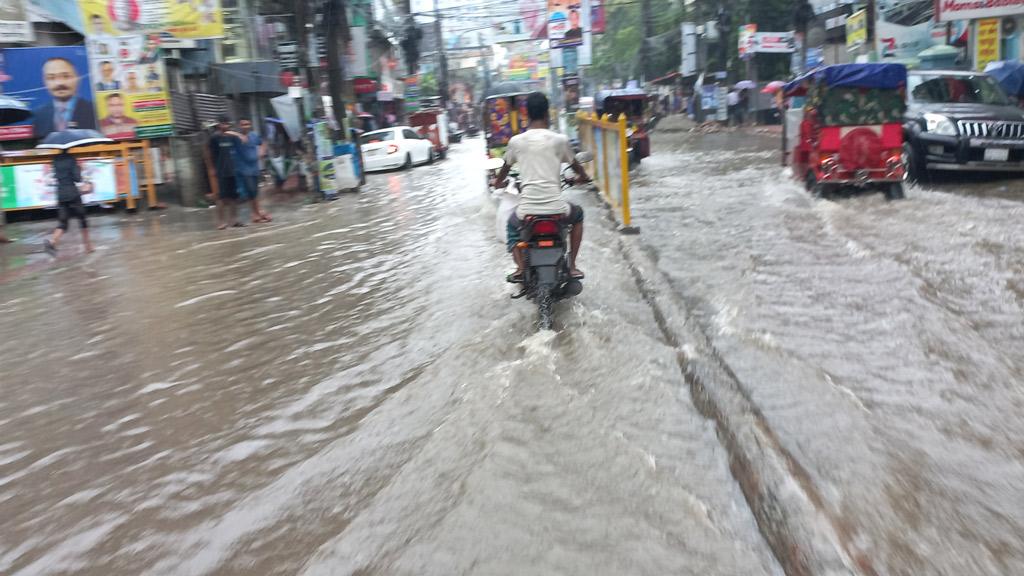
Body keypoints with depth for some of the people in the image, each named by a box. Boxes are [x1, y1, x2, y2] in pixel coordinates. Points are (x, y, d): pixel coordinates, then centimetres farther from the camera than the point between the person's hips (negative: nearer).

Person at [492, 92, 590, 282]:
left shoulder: (516, 141, 4)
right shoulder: (559, 139, 0)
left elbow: (505, 168, 21)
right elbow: (575, 165, 16)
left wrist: (498, 182, 44)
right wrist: (583, 177, 40)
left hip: (527, 209, 1)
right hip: (556, 208, -1)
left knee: (512, 225, 35)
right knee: (577, 215, 32)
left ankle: (520, 267, 12)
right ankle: (572, 265, 23)